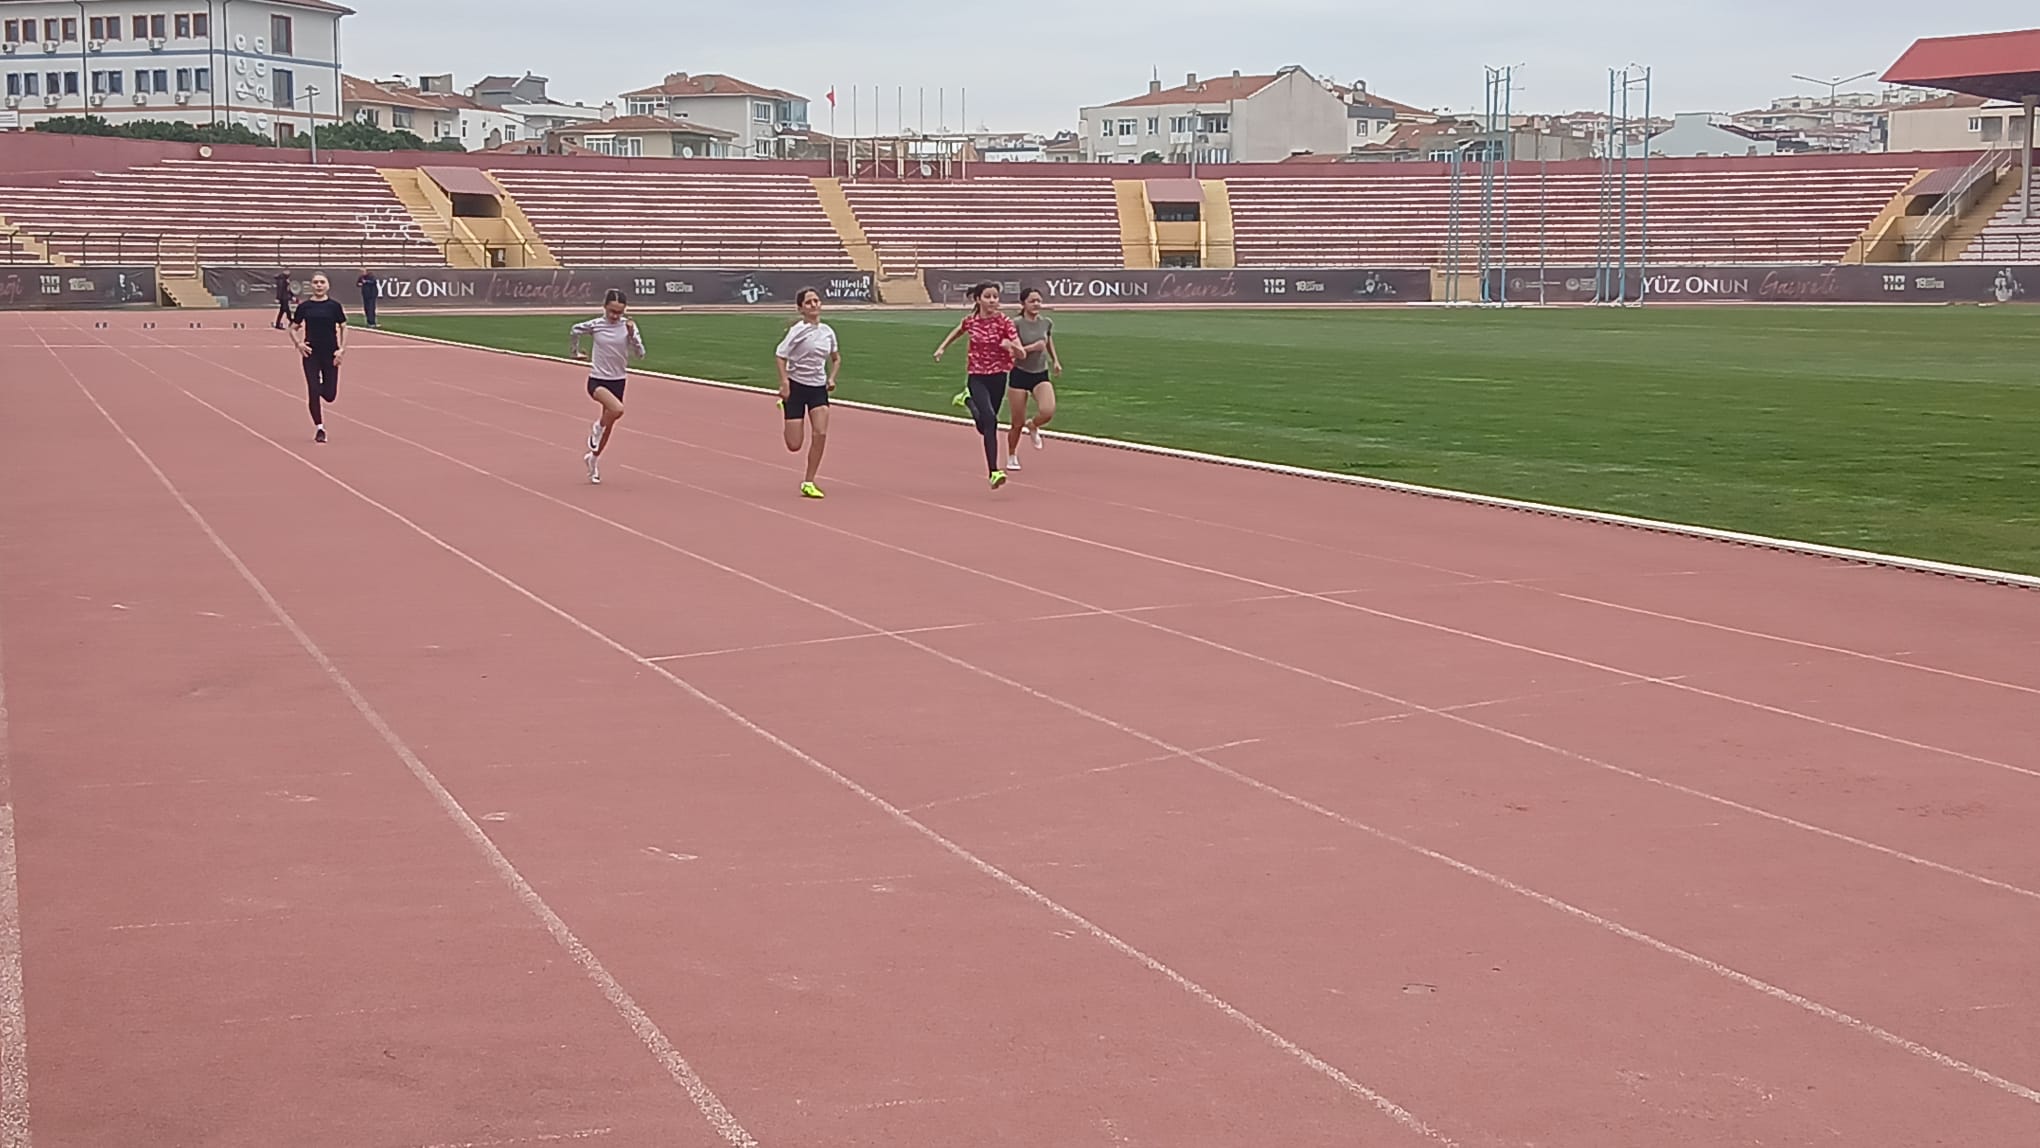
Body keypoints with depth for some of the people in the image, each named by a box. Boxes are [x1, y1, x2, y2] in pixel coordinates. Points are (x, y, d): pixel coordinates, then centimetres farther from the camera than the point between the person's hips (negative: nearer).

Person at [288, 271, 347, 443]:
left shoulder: (334, 306, 1)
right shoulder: (304, 307, 2)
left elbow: (343, 328, 5)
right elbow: (293, 329, 10)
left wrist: (342, 349, -6)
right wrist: (299, 343, -8)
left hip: (330, 355, 0)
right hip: (311, 354, 0)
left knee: (330, 395, 0)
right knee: (313, 392, -4)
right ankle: (319, 427, 9)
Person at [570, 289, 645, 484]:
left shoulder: (629, 326, -5)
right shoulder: (595, 326, -8)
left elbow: (640, 354, -10)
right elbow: (576, 330, 13)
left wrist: (631, 334, -23)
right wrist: (576, 351, 20)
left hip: (617, 381, 3)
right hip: (597, 380, -3)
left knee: (609, 425, 13)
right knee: (617, 409, -31)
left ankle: (594, 458, 38)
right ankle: (597, 428, 0)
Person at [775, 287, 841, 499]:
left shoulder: (827, 331, 5)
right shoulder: (797, 331, -11)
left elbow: (836, 358, 19)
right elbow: (781, 356, -10)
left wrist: (832, 378, 3)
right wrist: (784, 383, -20)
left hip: (818, 388, 4)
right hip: (796, 386, -4)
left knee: (821, 433, -15)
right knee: (794, 446, -3)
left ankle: (808, 483, -1)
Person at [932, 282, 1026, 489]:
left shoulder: (1004, 322, -10)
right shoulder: (970, 321, -5)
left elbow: (1021, 354, -14)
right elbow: (958, 331, 21)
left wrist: (1011, 345, -34)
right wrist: (942, 348, 13)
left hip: (998, 376, 1)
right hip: (976, 376, -1)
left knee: (986, 425, 13)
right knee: (989, 420, -21)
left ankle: (969, 400, 46)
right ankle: (994, 472, -21)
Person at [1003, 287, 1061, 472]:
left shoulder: (1047, 323, 3)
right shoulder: (1016, 324, -12)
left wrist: (1055, 360, 15)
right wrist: (1032, 347, -23)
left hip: (1041, 375, 3)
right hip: (1020, 375, -3)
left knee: (1048, 411, -23)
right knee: (1018, 423, 3)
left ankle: (1032, 425, 14)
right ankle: (1012, 457, 27)